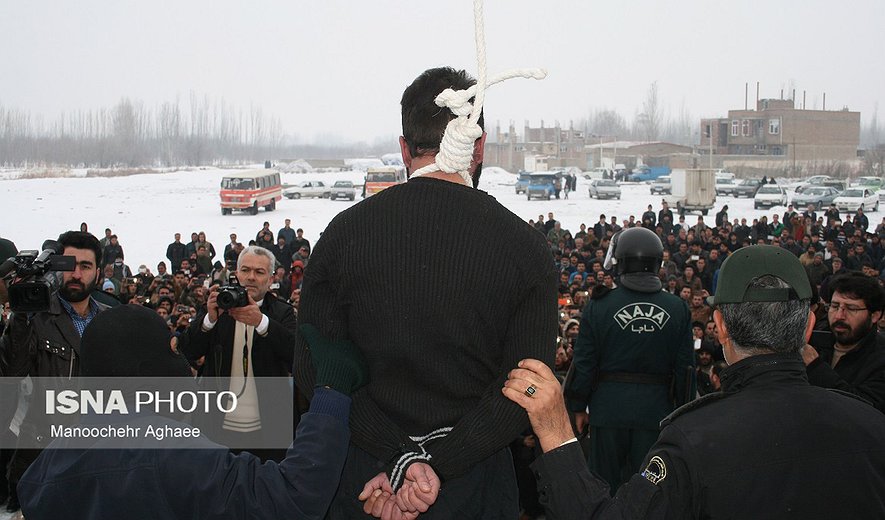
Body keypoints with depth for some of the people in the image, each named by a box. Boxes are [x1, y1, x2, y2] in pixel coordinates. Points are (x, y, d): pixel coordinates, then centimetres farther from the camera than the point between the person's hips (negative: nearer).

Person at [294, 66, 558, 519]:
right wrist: (432, 464, -16)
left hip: (364, 477, 1)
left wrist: (399, 461, -9)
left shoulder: (344, 231, -7)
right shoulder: (526, 247, -10)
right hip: (475, 484, -1)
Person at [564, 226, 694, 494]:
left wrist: (578, 407, 6)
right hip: (655, 409, 1)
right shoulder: (678, 309, -1)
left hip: (609, 408, -1)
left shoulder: (599, 306, -6)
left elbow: (584, 362, -3)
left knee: (604, 484, 10)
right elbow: (685, 367, 1)